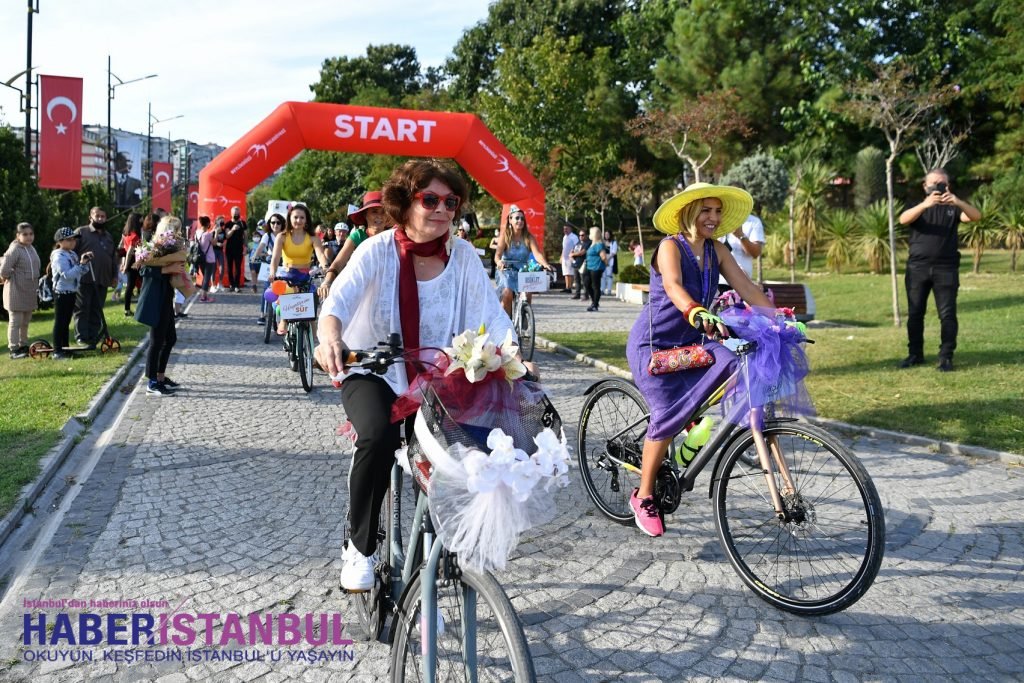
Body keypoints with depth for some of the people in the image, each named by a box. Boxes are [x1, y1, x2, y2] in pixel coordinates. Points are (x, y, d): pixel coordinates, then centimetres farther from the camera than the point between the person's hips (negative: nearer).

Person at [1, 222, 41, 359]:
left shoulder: (31, 248, 9)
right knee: (15, 321, -2)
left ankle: (23, 346, 27)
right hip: (17, 291, -8)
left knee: (25, 322, 16)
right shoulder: (15, 250, -16)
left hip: (29, 291, 8)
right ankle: (14, 349, 3)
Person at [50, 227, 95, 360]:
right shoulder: (59, 257, -15)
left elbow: (81, 272, 14)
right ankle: (57, 351, 0)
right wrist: (81, 264, -25)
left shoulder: (73, 254, 11)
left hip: (71, 292, 8)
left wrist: (86, 261, -1)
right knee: (60, 322, -4)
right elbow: (67, 275, -25)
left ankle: (65, 349, 21)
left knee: (66, 322, 14)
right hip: (61, 293, -8)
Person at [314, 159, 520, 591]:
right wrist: (329, 335, -49)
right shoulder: (378, 250, -11)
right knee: (379, 437, -31)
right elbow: (341, 296, -27)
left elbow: (491, 314, -12)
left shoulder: (463, 256, -4)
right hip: (372, 373, -3)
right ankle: (359, 547, -8)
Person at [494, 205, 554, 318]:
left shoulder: (528, 237, 1)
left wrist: (545, 264, -35)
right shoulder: (505, 235, -2)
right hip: (507, 271, -1)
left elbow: (537, 253, -13)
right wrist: (499, 262, -40)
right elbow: (497, 254, -15)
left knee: (527, 294, -23)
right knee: (507, 293, -26)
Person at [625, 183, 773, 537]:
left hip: (690, 343, 6)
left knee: (734, 369, -21)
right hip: (653, 344, -6)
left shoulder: (716, 251, 4)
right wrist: (698, 313, -54)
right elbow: (673, 285, -35)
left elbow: (747, 288, -4)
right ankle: (643, 496, 4)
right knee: (669, 414, -15)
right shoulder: (671, 246, -15)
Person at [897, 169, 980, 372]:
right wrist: (925, 204, -30)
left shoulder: (953, 208, 9)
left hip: (946, 268, -1)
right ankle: (915, 354, 15)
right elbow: (903, 219, -14)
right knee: (915, 313, 5)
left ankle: (946, 357, 0)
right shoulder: (918, 207, 9)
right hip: (917, 267, 1)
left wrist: (958, 202, -28)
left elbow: (976, 216, -9)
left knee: (947, 314, -5)